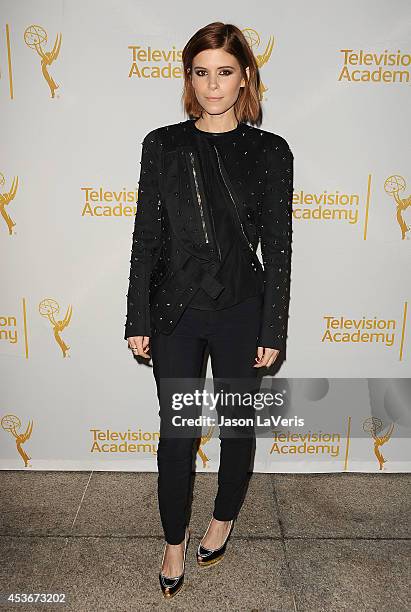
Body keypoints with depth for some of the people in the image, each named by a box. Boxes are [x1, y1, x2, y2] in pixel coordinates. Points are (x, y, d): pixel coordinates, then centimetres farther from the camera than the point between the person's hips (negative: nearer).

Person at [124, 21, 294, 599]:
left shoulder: (270, 152, -2)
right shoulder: (162, 145, 1)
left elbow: (278, 247, -2)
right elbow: (146, 236, 1)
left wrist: (273, 330, -4)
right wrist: (138, 320, -1)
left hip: (242, 311, 0)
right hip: (176, 311, 1)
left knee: (238, 423, 16)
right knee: (176, 433, 9)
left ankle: (224, 517, 44)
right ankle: (175, 541, 34)